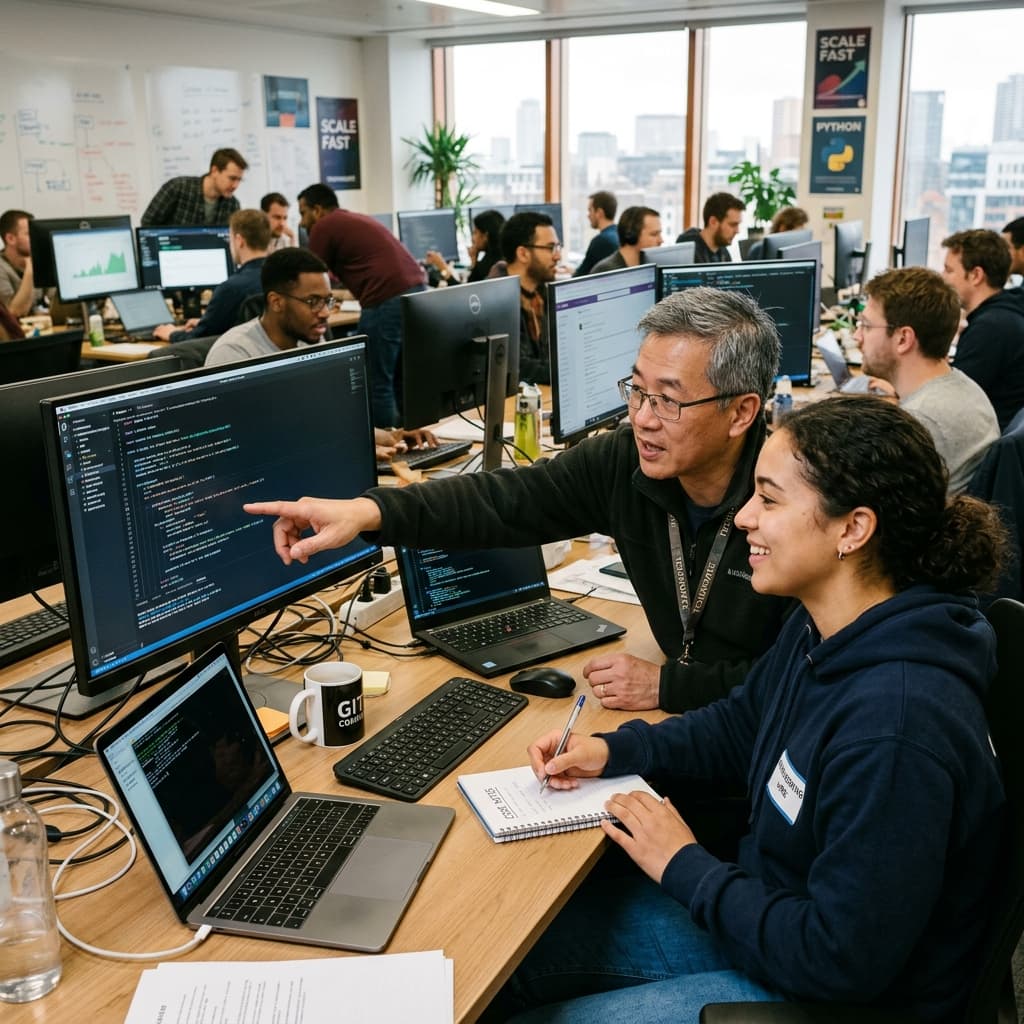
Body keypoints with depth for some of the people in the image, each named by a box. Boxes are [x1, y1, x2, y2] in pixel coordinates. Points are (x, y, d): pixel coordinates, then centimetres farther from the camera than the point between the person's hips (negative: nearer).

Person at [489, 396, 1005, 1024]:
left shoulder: (894, 726, -35)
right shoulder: (821, 631, -7)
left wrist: (684, 868, -17)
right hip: (765, 910, 8)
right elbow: (741, 725, 13)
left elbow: (841, 962, -28)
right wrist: (613, 751, -1)